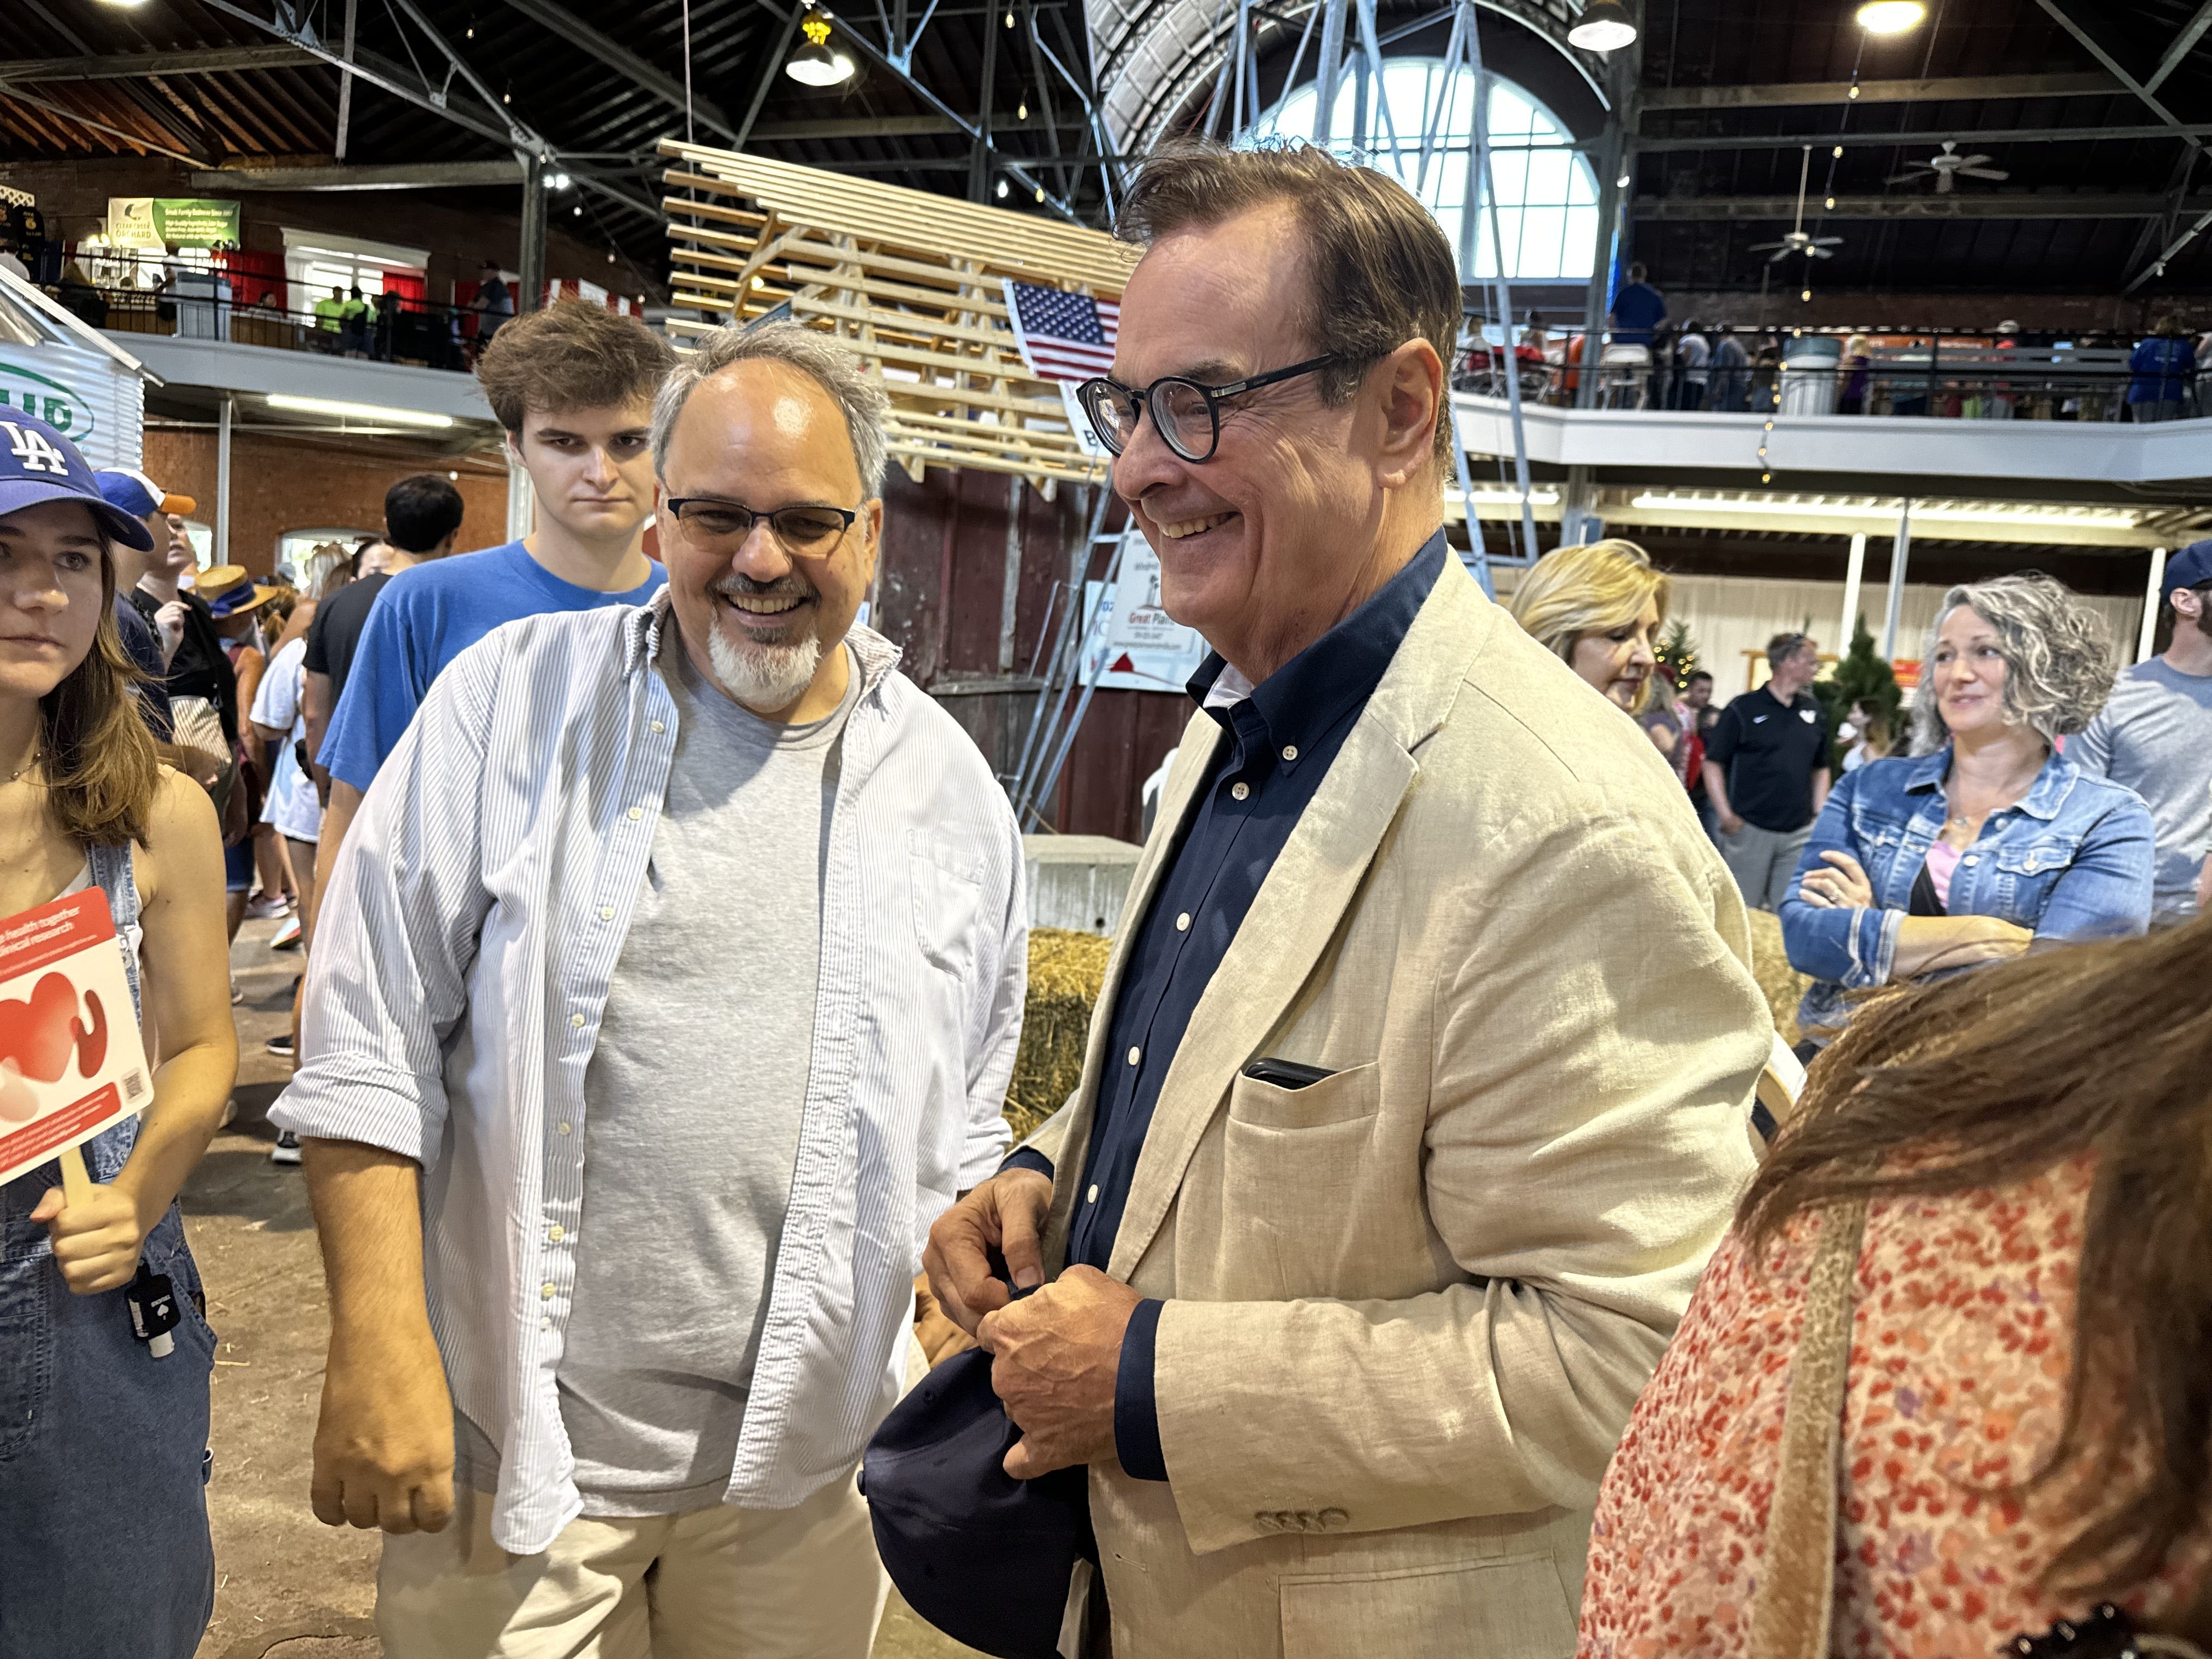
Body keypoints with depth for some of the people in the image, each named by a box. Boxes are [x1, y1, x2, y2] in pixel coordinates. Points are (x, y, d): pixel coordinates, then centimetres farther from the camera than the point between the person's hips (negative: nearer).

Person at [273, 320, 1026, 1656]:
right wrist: (379, 1349, -11)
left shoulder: (951, 786, 1)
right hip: (516, 1443, -1)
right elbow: (373, 1043, -6)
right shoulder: (517, 703, -6)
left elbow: (961, 1136, 7)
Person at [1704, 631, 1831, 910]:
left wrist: (1820, 816, 8)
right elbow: (1713, 763, -5)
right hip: (1750, 830, -4)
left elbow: (1821, 768, 19)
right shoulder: (1743, 709, -6)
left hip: (1800, 833, 5)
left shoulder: (1813, 710, 10)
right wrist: (1726, 816, -13)